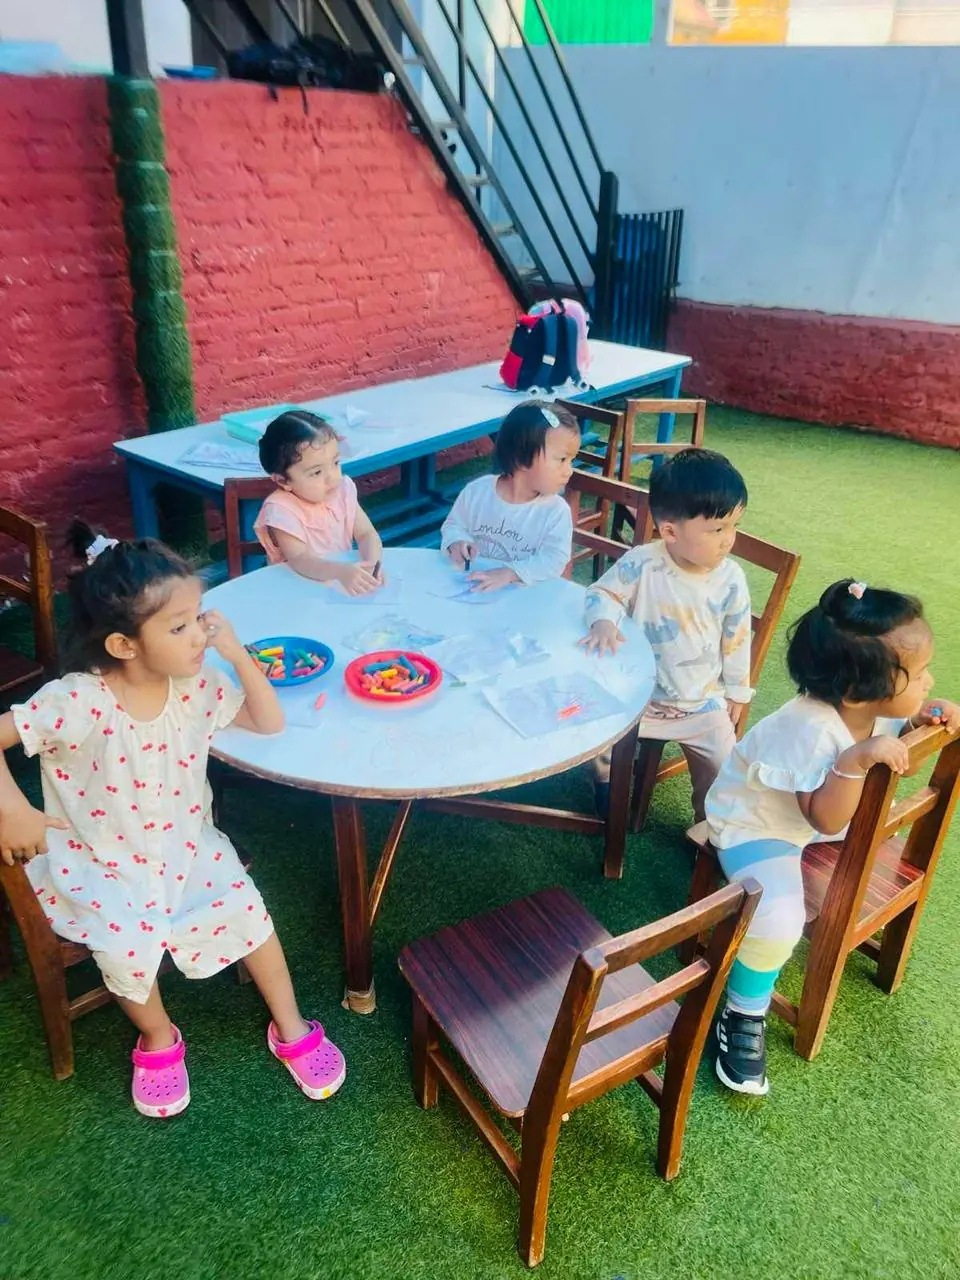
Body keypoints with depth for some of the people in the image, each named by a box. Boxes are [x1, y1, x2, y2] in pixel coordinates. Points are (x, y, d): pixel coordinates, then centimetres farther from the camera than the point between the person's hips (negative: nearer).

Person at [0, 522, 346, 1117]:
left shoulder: (197, 684, -11)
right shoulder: (78, 702, -27)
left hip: (184, 846, 3)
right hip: (98, 864, -3)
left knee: (245, 908, -15)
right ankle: (159, 1039, 11)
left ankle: (289, 1027, 11)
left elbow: (269, 722, -6)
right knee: (129, 946, -25)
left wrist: (238, 654, -18)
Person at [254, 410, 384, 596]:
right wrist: (341, 572, -44)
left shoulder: (343, 490, -3)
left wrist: (372, 563, -25)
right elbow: (299, 560, -27)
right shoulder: (281, 510, -17)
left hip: (345, 585, 4)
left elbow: (367, 534, -3)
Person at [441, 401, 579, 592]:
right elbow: (454, 525, 12)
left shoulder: (556, 512, -8)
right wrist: (457, 542, -10)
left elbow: (554, 560, -17)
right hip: (473, 587, 2)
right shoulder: (476, 492, -2)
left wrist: (510, 573, -30)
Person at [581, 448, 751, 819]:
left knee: (723, 766, -4)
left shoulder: (730, 579, -12)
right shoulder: (641, 564, -21)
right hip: (638, 691, -1)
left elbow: (737, 639, 0)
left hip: (703, 700, 1)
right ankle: (607, 782, 25)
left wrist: (736, 691, 9)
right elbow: (604, 593, -11)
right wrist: (603, 622, -34)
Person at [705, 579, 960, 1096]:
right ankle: (743, 1015, 0)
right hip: (754, 821, -9)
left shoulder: (876, 705, -14)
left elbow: (896, 734, 9)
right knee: (778, 924, -28)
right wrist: (855, 761, -50)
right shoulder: (812, 728, -38)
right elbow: (826, 820, -37)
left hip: (812, 811, 9)